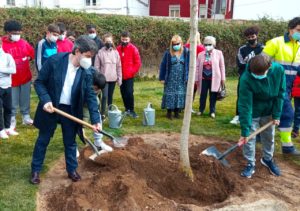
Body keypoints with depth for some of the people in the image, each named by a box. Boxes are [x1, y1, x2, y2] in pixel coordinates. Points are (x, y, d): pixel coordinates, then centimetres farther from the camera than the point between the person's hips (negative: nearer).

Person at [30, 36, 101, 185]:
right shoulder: (54, 61, -17)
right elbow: (39, 82, -10)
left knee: (70, 142, 13)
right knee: (43, 140, 12)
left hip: (71, 111, 2)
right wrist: (45, 100, -24)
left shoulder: (87, 72, -8)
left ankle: (72, 170, 32)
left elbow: (90, 96, -6)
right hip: (50, 108, -2)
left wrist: (95, 119, -13)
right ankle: (35, 170, 29)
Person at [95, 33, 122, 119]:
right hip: (104, 78, -3)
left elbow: (119, 66, 7)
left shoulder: (115, 52, 6)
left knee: (110, 96, 13)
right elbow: (96, 66, -3)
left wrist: (119, 78, 5)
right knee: (105, 96, -10)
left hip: (113, 78, 3)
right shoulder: (100, 52, -4)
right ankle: (102, 113, -4)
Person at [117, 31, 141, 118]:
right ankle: (127, 109, 21)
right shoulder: (118, 49, 4)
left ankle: (131, 110, 2)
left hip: (129, 76, -4)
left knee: (129, 92, -10)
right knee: (123, 93, 9)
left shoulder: (133, 48, -4)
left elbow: (138, 62, -3)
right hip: (121, 76, 4)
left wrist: (133, 71, -8)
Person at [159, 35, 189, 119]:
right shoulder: (168, 53, -4)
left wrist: (188, 77, -1)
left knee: (180, 95, 5)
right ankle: (169, 112, 12)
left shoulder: (186, 52, -1)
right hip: (170, 78, -1)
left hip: (181, 79, 1)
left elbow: (189, 65, 2)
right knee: (170, 95, 1)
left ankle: (177, 112, 16)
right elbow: (163, 65, 0)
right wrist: (162, 78, -3)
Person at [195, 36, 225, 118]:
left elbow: (222, 66, 2)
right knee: (203, 95, 7)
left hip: (214, 78, -1)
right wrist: (196, 78, 3)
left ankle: (212, 111, 16)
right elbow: (197, 67, 5)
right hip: (204, 78, 1)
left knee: (213, 95, 5)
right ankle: (201, 110, 23)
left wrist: (223, 78, 1)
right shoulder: (200, 54, 4)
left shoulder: (218, 53, 0)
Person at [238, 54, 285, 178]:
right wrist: (244, 131, -29)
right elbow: (245, 106, -30)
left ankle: (268, 159, 41)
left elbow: (280, 94, -9)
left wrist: (276, 115, -9)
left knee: (269, 137, 18)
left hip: (269, 112, 3)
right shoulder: (246, 79, -32)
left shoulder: (279, 70, -23)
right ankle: (250, 164, 21)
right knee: (249, 138, 2)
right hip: (252, 113, -3)